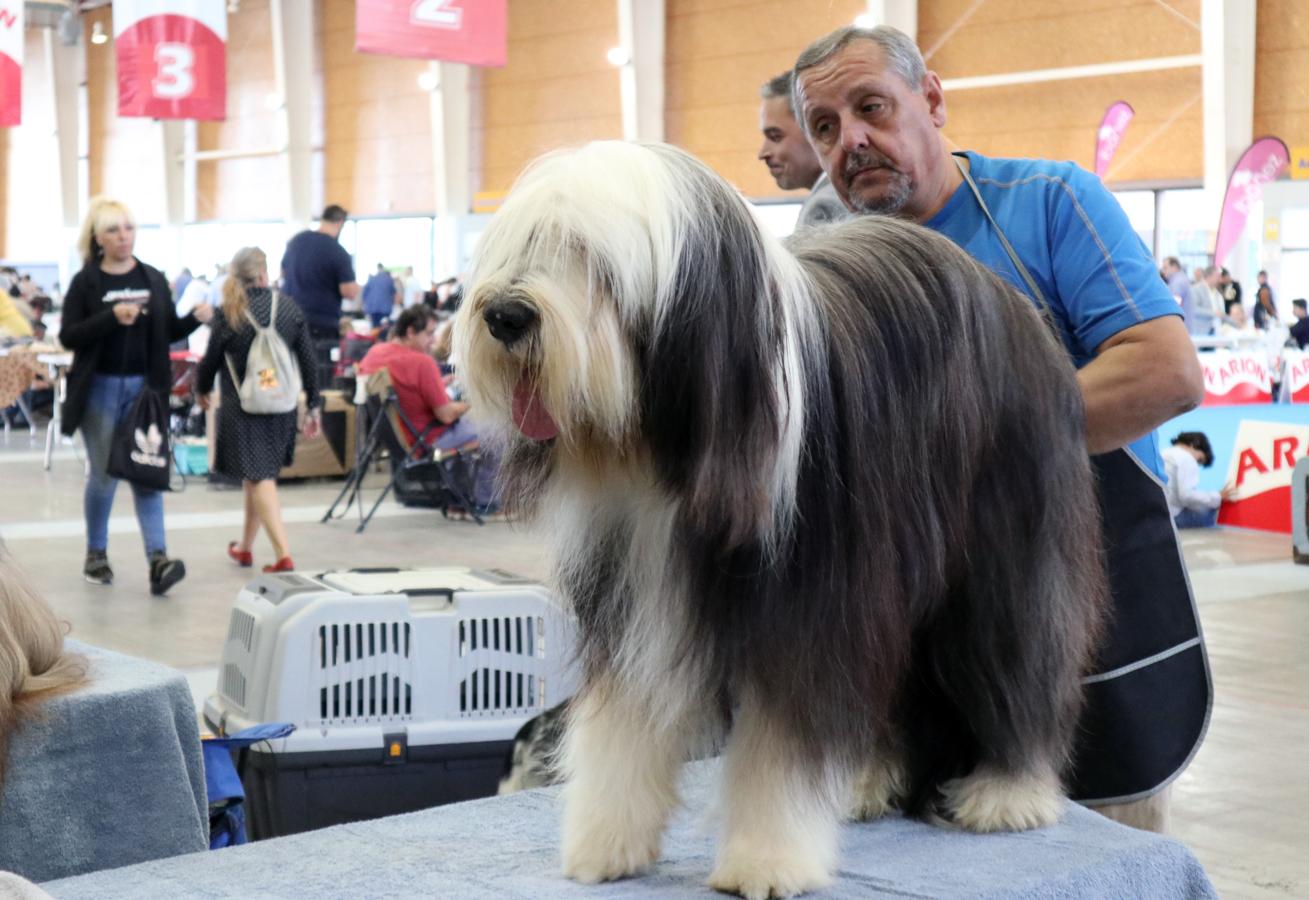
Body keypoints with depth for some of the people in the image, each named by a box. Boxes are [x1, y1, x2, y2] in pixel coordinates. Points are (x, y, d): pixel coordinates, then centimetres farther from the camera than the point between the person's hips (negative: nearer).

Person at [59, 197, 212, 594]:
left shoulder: (154, 279, 5)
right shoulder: (85, 282, -3)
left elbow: (170, 331, 11)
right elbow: (69, 337, -10)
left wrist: (196, 318, -9)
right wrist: (112, 316, -23)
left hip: (145, 387, 2)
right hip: (100, 389, -2)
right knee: (104, 476, 6)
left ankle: (158, 560, -10)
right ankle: (96, 554, 23)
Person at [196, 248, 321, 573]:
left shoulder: (228, 314, -9)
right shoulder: (290, 309, -1)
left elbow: (211, 360, -1)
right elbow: (308, 361, 1)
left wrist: (202, 390, 20)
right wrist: (313, 406, 10)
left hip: (241, 407, -4)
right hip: (281, 406, 4)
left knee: (259, 478, -4)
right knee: (258, 475, 19)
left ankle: (284, 555, -16)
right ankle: (245, 546, 34)